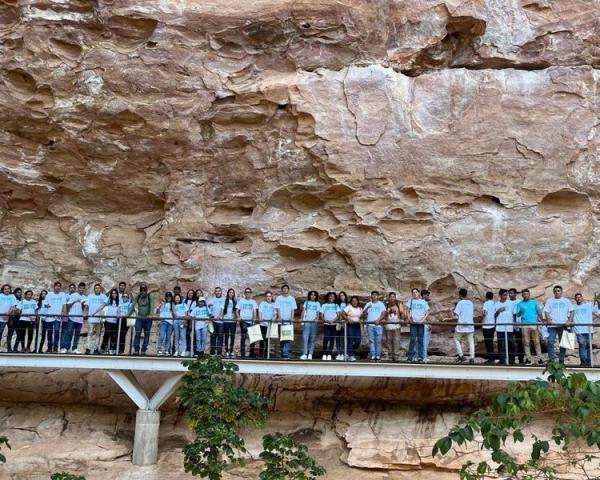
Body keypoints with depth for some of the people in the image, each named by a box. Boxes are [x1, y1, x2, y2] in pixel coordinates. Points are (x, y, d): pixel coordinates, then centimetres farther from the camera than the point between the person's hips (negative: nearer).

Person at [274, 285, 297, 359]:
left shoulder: (292, 298, 9)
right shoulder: (279, 298, 7)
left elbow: (293, 309, 5)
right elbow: (278, 308, 1)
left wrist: (292, 318, -7)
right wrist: (279, 317, -12)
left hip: (289, 320, 0)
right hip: (281, 320, 0)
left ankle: (286, 353, -10)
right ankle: (282, 353, 8)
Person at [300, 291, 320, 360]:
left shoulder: (317, 303, 13)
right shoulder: (306, 302, 14)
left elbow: (317, 313, 6)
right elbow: (303, 311, 9)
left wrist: (316, 318, -14)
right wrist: (301, 319, -5)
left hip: (313, 322, 1)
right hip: (306, 321, -1)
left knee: (312, 338, -1)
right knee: (305, 337, -11)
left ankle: (310, 354, 1)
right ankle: (304, 354, -15)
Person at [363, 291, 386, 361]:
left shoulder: (381, 304, 11)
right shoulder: (368, 304, 16)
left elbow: (383, 313, -1)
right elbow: (364, 314, 8)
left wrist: (378, 320, -17)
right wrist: (367, 308, -10)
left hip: (378, 325, -1)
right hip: (370, 324, 1)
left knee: (378, 341, -4)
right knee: (371, 340, -2)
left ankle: (378, 355, -1)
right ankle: (372, 355, -2)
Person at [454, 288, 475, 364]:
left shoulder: (460, 303, -8)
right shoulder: (470, 303, 10)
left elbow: (456, 313, -12)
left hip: (461, 325, -5)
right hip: (470, 325, 5)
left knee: (456, 339, 10)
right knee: (471, 342, 5)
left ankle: (461, 355, 1)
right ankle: (472, 357, -4)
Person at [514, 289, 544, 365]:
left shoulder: (534, 302, 11)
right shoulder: (520, 304, 11)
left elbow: (539, 312, 11)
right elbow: (517, 315, 8)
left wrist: (542, 321, 1)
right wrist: (520, 311, -12)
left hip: (534, 324, -1)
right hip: (524, 325, 1)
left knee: (536, 342, -4)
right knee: (526, 342, 0)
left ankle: (539, 358, -2)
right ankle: (528, 359, 5)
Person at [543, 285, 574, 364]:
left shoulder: (566, 301, 15)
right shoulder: (549, 301, 15)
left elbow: (571, 312, 8)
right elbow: (546, 311, 7)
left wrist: (570, 321, -8)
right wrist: (548, 319, -11)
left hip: (563, 324, 1)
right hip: (552, 325, 0)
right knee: (550, 342, -11)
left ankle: (561, 360, 11)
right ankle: (551, 359, -8)